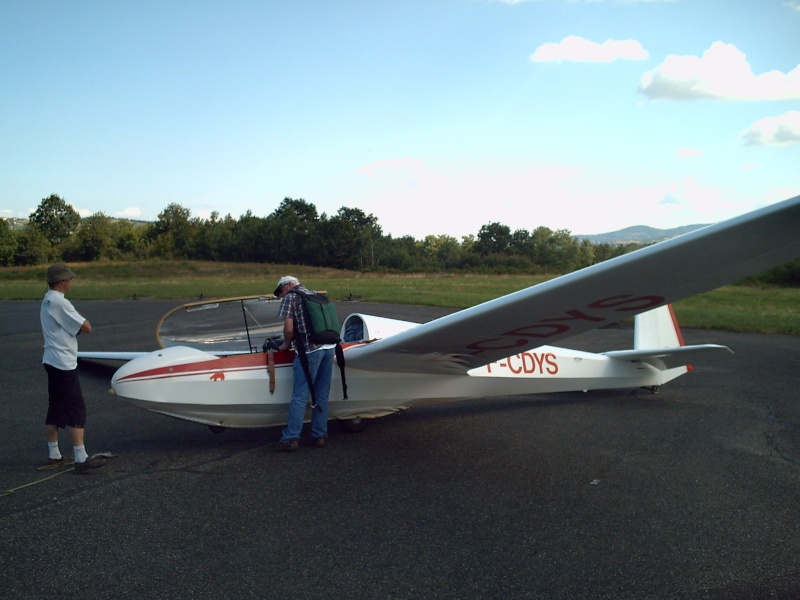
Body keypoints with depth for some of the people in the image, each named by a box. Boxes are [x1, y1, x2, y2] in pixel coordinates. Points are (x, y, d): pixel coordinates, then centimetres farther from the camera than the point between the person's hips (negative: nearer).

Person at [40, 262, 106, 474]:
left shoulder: (47, 301, 13)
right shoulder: (60, 303, -18)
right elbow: (86, 327, -18)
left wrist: (74, 326, -3)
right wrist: (81, 322, 1)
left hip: (52, 361, 10)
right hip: (64, 363, -10)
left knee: (56, 408, 15)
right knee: (77, 409, -9)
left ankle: (54, 454, 22)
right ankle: (81, 459, -10)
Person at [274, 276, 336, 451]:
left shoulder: (290, 297, 3)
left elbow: (289, 328, -8)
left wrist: (286, 344, 10)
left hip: (309, 350, -6)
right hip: (329, 347, 7)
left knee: (300, 396, -3)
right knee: (322, 395, 11)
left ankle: (291, 438, -1)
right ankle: (320, 436, 13)